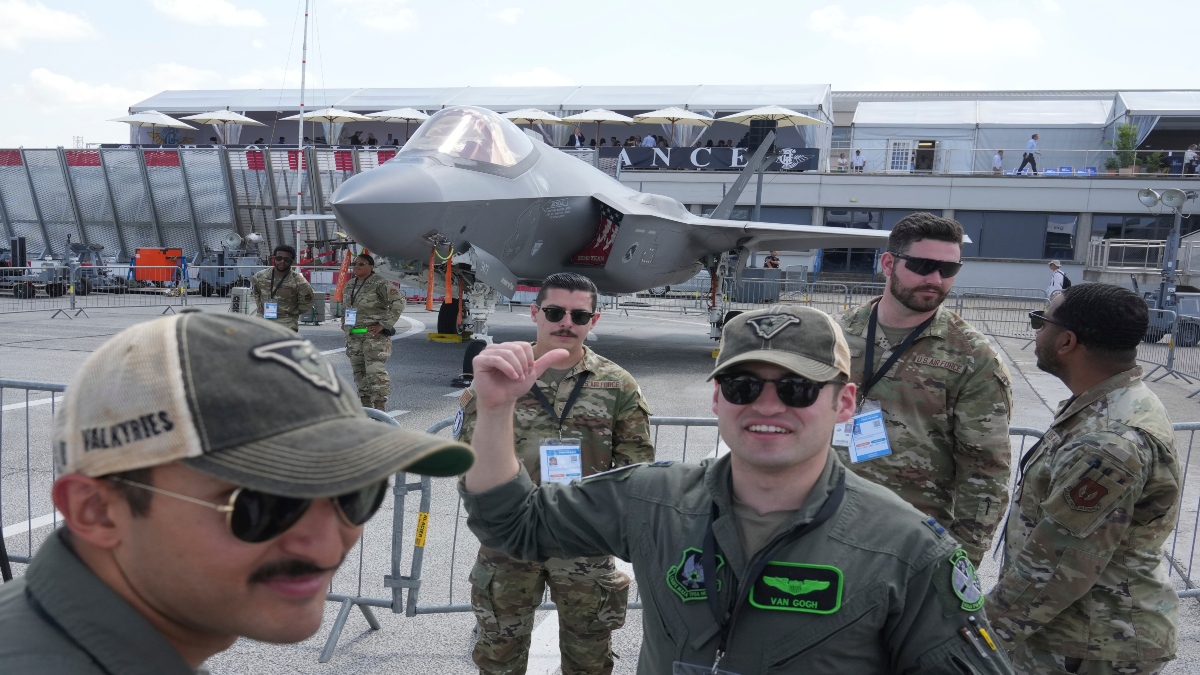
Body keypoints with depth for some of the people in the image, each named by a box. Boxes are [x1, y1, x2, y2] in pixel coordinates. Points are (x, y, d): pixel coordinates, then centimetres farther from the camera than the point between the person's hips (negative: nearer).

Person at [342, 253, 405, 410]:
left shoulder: (380, 283, -10)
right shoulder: (349, 285, 15)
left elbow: (399, 301, -17)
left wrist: (384, 324, -17)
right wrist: (344, 322, 17)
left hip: (374, 334, -8)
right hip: (353, 336, 8)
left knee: (376, 371, -12)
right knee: (359, 372, 12)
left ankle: (380, 409, -9)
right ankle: (366, 407, 23)